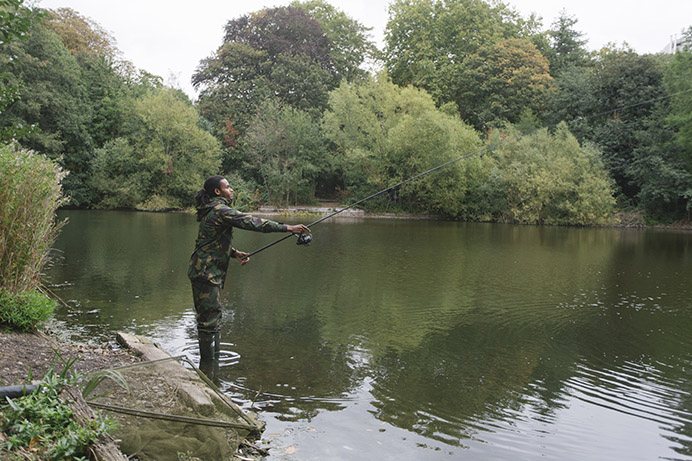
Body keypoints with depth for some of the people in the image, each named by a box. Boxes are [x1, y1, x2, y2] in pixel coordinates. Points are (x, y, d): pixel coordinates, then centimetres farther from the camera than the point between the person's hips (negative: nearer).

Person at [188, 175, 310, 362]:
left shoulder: (213, 210, 16)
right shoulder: (221, 210, -16)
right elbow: (253, 223, -21)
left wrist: (235, 253, 6)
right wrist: (288, 228, -20)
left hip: (206, 272, 10)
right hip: (205, 272, -10)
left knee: (213, 317, 18)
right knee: (209, 318, -3)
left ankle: (214, 355, 28)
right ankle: (207, 363, 5)